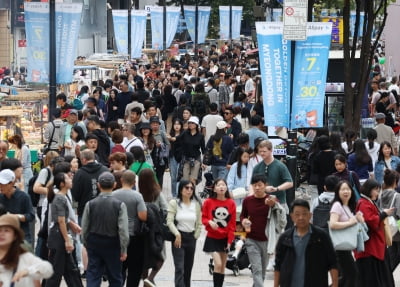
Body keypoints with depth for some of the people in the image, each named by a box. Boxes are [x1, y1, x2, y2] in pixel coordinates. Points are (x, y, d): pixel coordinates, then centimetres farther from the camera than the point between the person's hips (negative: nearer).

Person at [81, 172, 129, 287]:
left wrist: (86, 244, 16)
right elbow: (123, 229, -14)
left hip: (94, 244, 1)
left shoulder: (90, 204, -6)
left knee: (93, 277, 4)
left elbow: (85, 228, 1)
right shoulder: (120, 205, -12)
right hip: (112, 245, -1)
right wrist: (124, 249, -5)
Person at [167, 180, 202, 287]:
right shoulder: (174, 203, -4)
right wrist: (177, 234, -19)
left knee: (188, 268, 9)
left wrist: (195, 236, 4)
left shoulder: (196, 204, 5)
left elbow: (199, 223, 10)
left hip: (191, 238, 4)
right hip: (178, 238, -4)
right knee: (180, 268, -12)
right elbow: (170, 221, -10)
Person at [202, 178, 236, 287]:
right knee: (218, 264, -14)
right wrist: (210, 222, -22)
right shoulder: (208, 202, -7)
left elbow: (232, 224, -1)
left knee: (222, 267, 8)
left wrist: (230, 240, -4)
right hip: (212, 238, -2)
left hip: (225, 238, 2)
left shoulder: (231, 203, -3)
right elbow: (204, 218, 1)